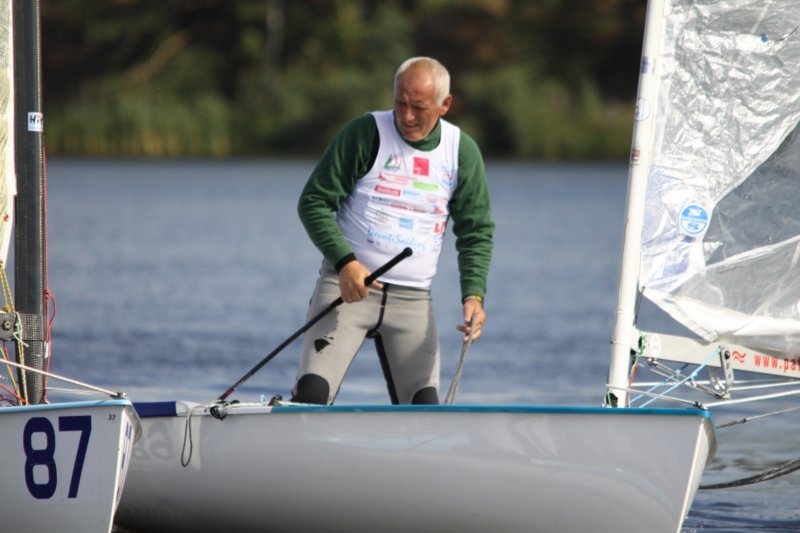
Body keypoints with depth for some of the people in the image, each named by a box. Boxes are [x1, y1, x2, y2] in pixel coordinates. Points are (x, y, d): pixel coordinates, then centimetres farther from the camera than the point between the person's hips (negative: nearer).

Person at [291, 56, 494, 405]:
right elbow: (314, 202, -5)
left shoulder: (462, 153, 4)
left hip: (413, 298, 3)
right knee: (311, 394, -16)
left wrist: (473, 294, -7)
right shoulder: (365, 133, -6)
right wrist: (344, 261, -19)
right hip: (348, 284, -3)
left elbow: (476, 232, 9)